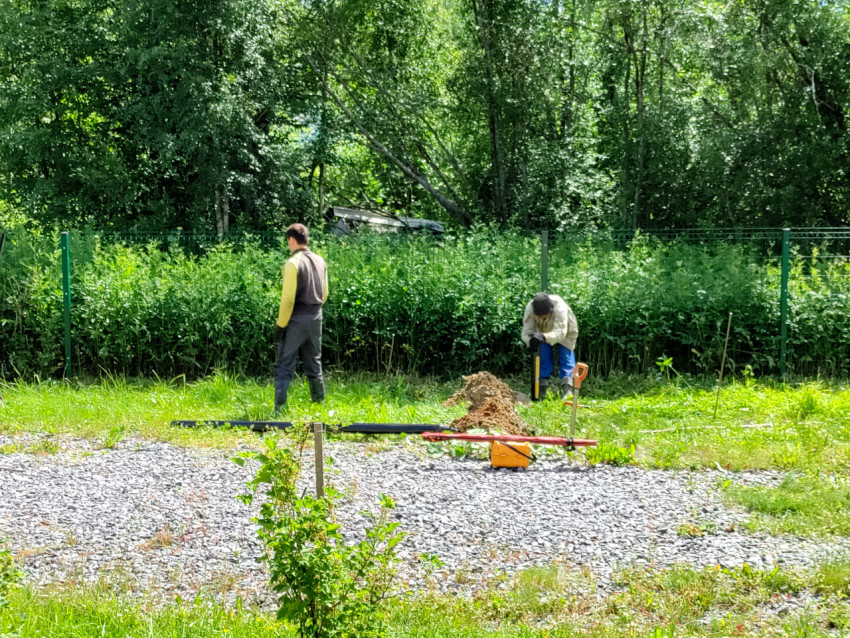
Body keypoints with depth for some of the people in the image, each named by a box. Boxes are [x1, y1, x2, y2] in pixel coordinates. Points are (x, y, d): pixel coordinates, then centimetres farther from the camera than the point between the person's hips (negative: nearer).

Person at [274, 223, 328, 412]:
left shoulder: (293, 263, -14)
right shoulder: (320, 261, 8)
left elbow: (288, 298, -17)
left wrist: (280, 324, -11)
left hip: (296, 319, -7)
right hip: (316, 318, 7)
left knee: (284, 366, -4)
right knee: (314, 364, 17)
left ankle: (279, 409, -9)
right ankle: (319, 404, 21)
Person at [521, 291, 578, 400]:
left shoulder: (559, 308, -45)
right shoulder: (530, 309, -35)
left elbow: (560, 332, -52)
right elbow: (526, 332, -36)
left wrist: (544, 337, -70)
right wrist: (530, 340, -60)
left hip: (565, 332, -2)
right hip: (543, 332, 2)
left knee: (566, 357, -12)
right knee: (544, 358, -7)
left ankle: (567, 389, -16)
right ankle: (542, 388, -3)